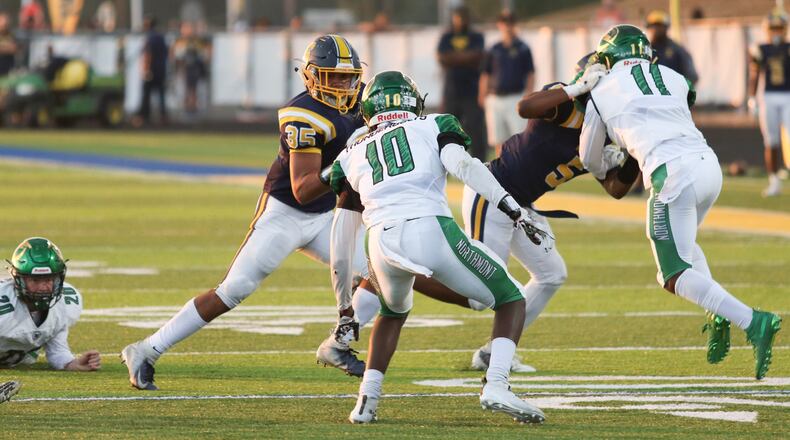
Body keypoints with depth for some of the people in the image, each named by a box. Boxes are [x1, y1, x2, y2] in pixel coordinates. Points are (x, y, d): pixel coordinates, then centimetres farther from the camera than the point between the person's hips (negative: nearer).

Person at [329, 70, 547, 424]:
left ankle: (367, 400, 22)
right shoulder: (435, 126, 18)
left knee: (393, 312, 35)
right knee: (510, 300, 13)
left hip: (381, 242, 3)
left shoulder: (353, 154, 27)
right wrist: (515, 211, -5)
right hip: (430, 229, -3)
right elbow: (462, 165, 1)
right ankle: (496, 385, -9)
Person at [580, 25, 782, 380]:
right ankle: (718, 315, 8)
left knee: (675, 276, -1)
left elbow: (590, 159, 26)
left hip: (672, 174, -6)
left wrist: (605, 175, 49)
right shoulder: (675, 80, 22)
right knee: (681, 244, 31)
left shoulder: (603, 92, 12)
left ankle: (752, 322, -21)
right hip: (708, 164, 6)